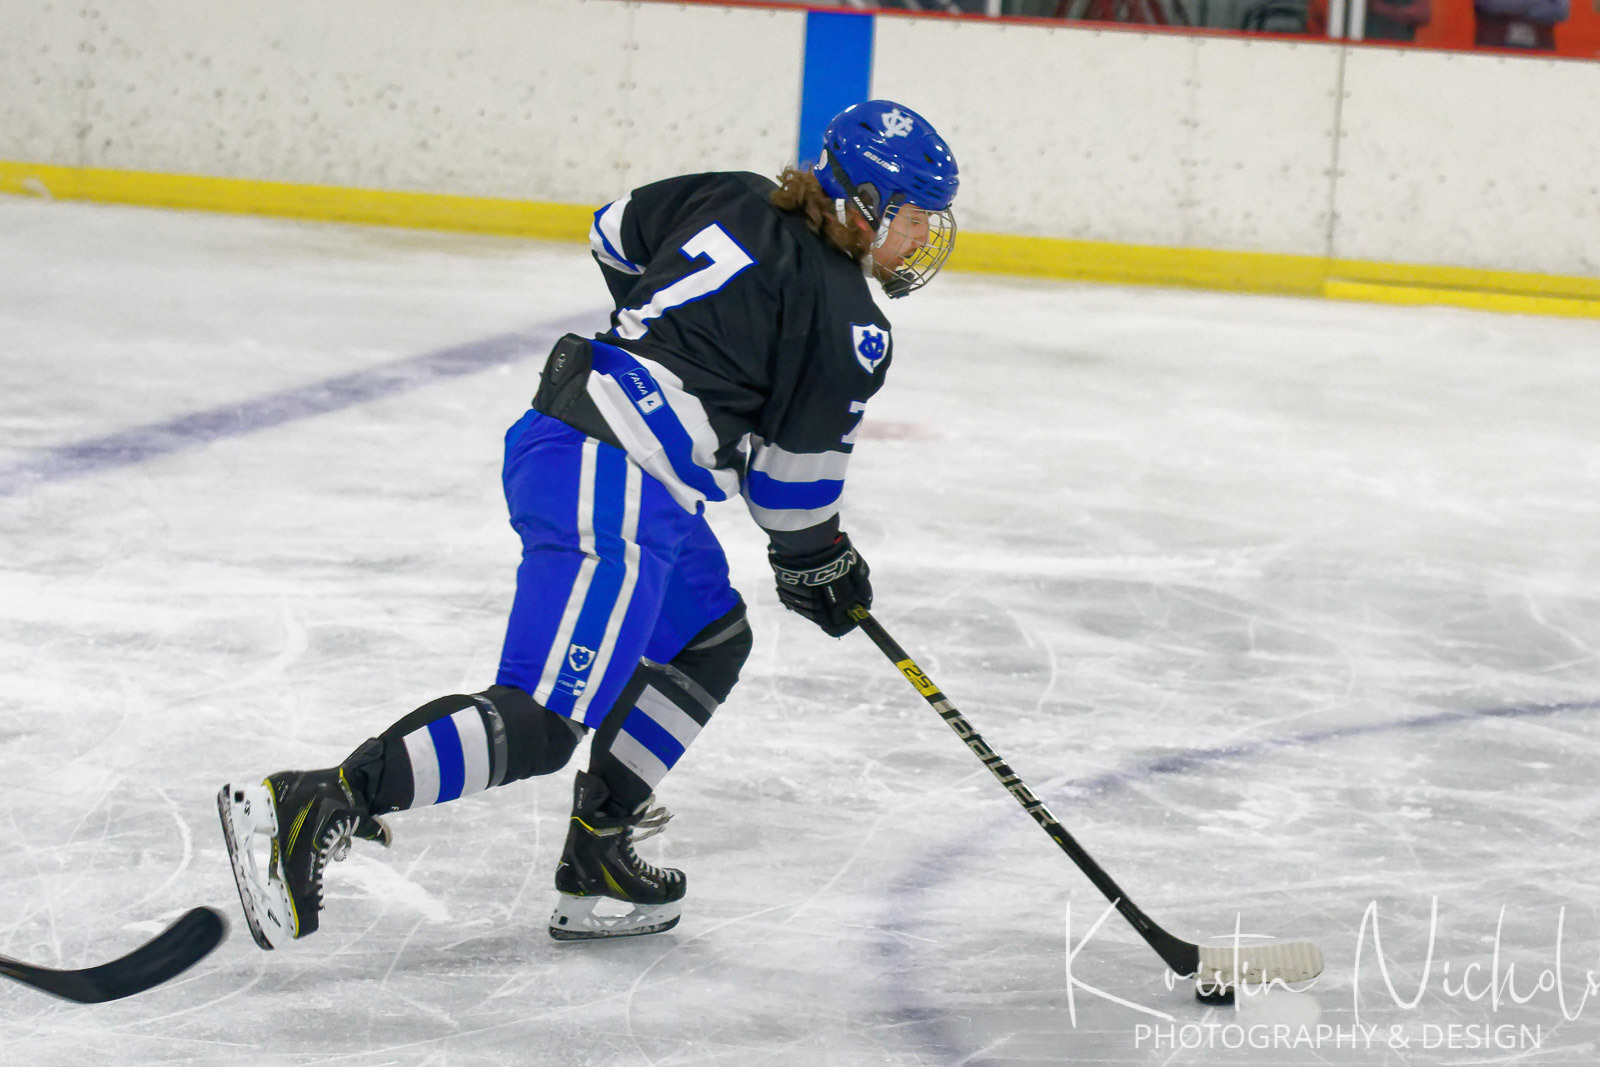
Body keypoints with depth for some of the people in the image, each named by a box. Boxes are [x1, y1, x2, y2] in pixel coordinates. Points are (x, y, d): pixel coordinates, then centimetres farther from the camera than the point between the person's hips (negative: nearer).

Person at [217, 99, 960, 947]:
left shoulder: (737, 203, 13)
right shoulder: (847, 325, -9)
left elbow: (617, 233, 29)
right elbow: (793, 473, -3)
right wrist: (817, 561, 16)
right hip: (611, 492, -10)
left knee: (711, 644, 24)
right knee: (538, 726, -13)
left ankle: (595, 859, 20)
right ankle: (311, 810, -22)